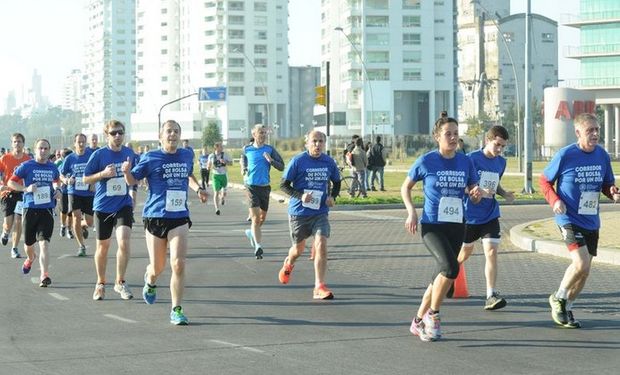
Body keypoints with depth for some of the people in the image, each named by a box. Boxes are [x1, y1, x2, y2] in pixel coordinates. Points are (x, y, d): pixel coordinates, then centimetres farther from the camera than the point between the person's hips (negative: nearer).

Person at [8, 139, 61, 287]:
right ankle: (30, 258, 51)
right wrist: (26, 189, -16)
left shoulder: (53, 168, 7)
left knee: (44, 242, -14)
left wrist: (57, 190, 7)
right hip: (30, 209, 0)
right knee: (29, 243, 16)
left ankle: (44, 275, -20)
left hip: (47, 209, 0)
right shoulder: (26, 166, -4)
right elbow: (11, 182, -1)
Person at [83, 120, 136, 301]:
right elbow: (85, 179, -6)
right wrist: (103, 173, -19)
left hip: (123, 205, 1)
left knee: (124, 241, -17)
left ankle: (120, 282, -4)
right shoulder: (99, 154, -8)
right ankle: (100, 284, 28)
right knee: (103, 246, 10)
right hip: (103, 206, -1)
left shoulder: (129, 153, 3)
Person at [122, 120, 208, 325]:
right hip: (155, 217, -2)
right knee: (157, 267, 8)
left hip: (179, 218, 2)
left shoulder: (187, 155, 8)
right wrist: (127, 172, -17)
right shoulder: (151, 158, -3)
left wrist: (198, 189, 11)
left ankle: (176, 310, -3)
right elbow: (132, 180, 5)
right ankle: (150, 282, 46)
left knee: (178, 264, -14)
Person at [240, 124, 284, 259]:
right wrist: (244, 172, 5)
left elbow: (281, 167, 1)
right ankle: (258, 246, -13)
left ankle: (252, 232, 44)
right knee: (256, 217, -12)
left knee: (263, 217, 15)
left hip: (265, 186, 3)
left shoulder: (270, 150, 2)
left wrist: (271, 160, -16)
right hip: (251, 186, -2)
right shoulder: (247, 150, 3)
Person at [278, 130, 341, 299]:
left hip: (320, 213, 2)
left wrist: (332, 197, -2)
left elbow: (337, 182, 18)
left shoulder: (329, 162, 1)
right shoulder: (297, 161, -9)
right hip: (298, 212, -2)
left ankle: (319, 288, -14)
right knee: (299, 249, 13)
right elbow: (283, 185, -6)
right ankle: (288, 264, 51)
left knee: (321, 245, -17)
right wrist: (300, 196, -21)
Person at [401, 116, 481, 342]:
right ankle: (432, 314, -5)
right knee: (450, 267, -25)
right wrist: (411, 212, -8)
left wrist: (476, 194, -12)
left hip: (456, 227, 5)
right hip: (432, 225, -5)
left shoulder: (465, 162, 3)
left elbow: (474, 193, 11)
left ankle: (419, 321, 26)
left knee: (441, 276, 9)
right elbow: (405, 187, 6)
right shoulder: (426, 161, -6)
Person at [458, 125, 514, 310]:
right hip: (470, 214, -3)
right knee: (465, 252, 13)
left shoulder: (501, 162, 5)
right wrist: (478, 191, -28)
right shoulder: (472, 158, -13)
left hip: (490, 215, 4)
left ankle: (491, 295, -13)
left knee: (491, 252, -11)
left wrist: (504, 194, 2)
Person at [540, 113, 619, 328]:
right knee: (581, 264, -20)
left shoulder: (602, 156, 1)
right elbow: (544, 181, -1)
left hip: (591, 221, 6)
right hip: (569, 219, -6)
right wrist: (555, 200, -17)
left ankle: (567, 308, 30)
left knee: (584, 270, 11)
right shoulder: (566, 155, -12)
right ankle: (558, 298, 5)